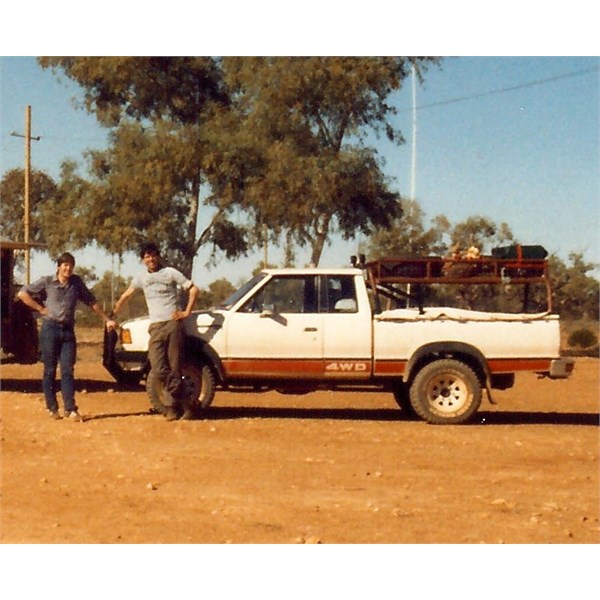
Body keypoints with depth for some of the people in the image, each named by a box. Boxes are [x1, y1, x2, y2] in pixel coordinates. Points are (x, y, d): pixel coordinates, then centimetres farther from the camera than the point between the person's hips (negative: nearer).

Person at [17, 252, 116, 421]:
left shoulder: (76, 282, 9)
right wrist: (40, 309, -3)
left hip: (68, 330, 2)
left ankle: (70, 409, -6)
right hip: (50, 328, -2)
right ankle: (52, 408, 10)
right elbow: (22, 294, 0)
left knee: (68, 370, -3)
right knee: (50, 370, 3)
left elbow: (91, 301, 15)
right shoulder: (47, 282, 1)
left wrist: (106, 319, 13)